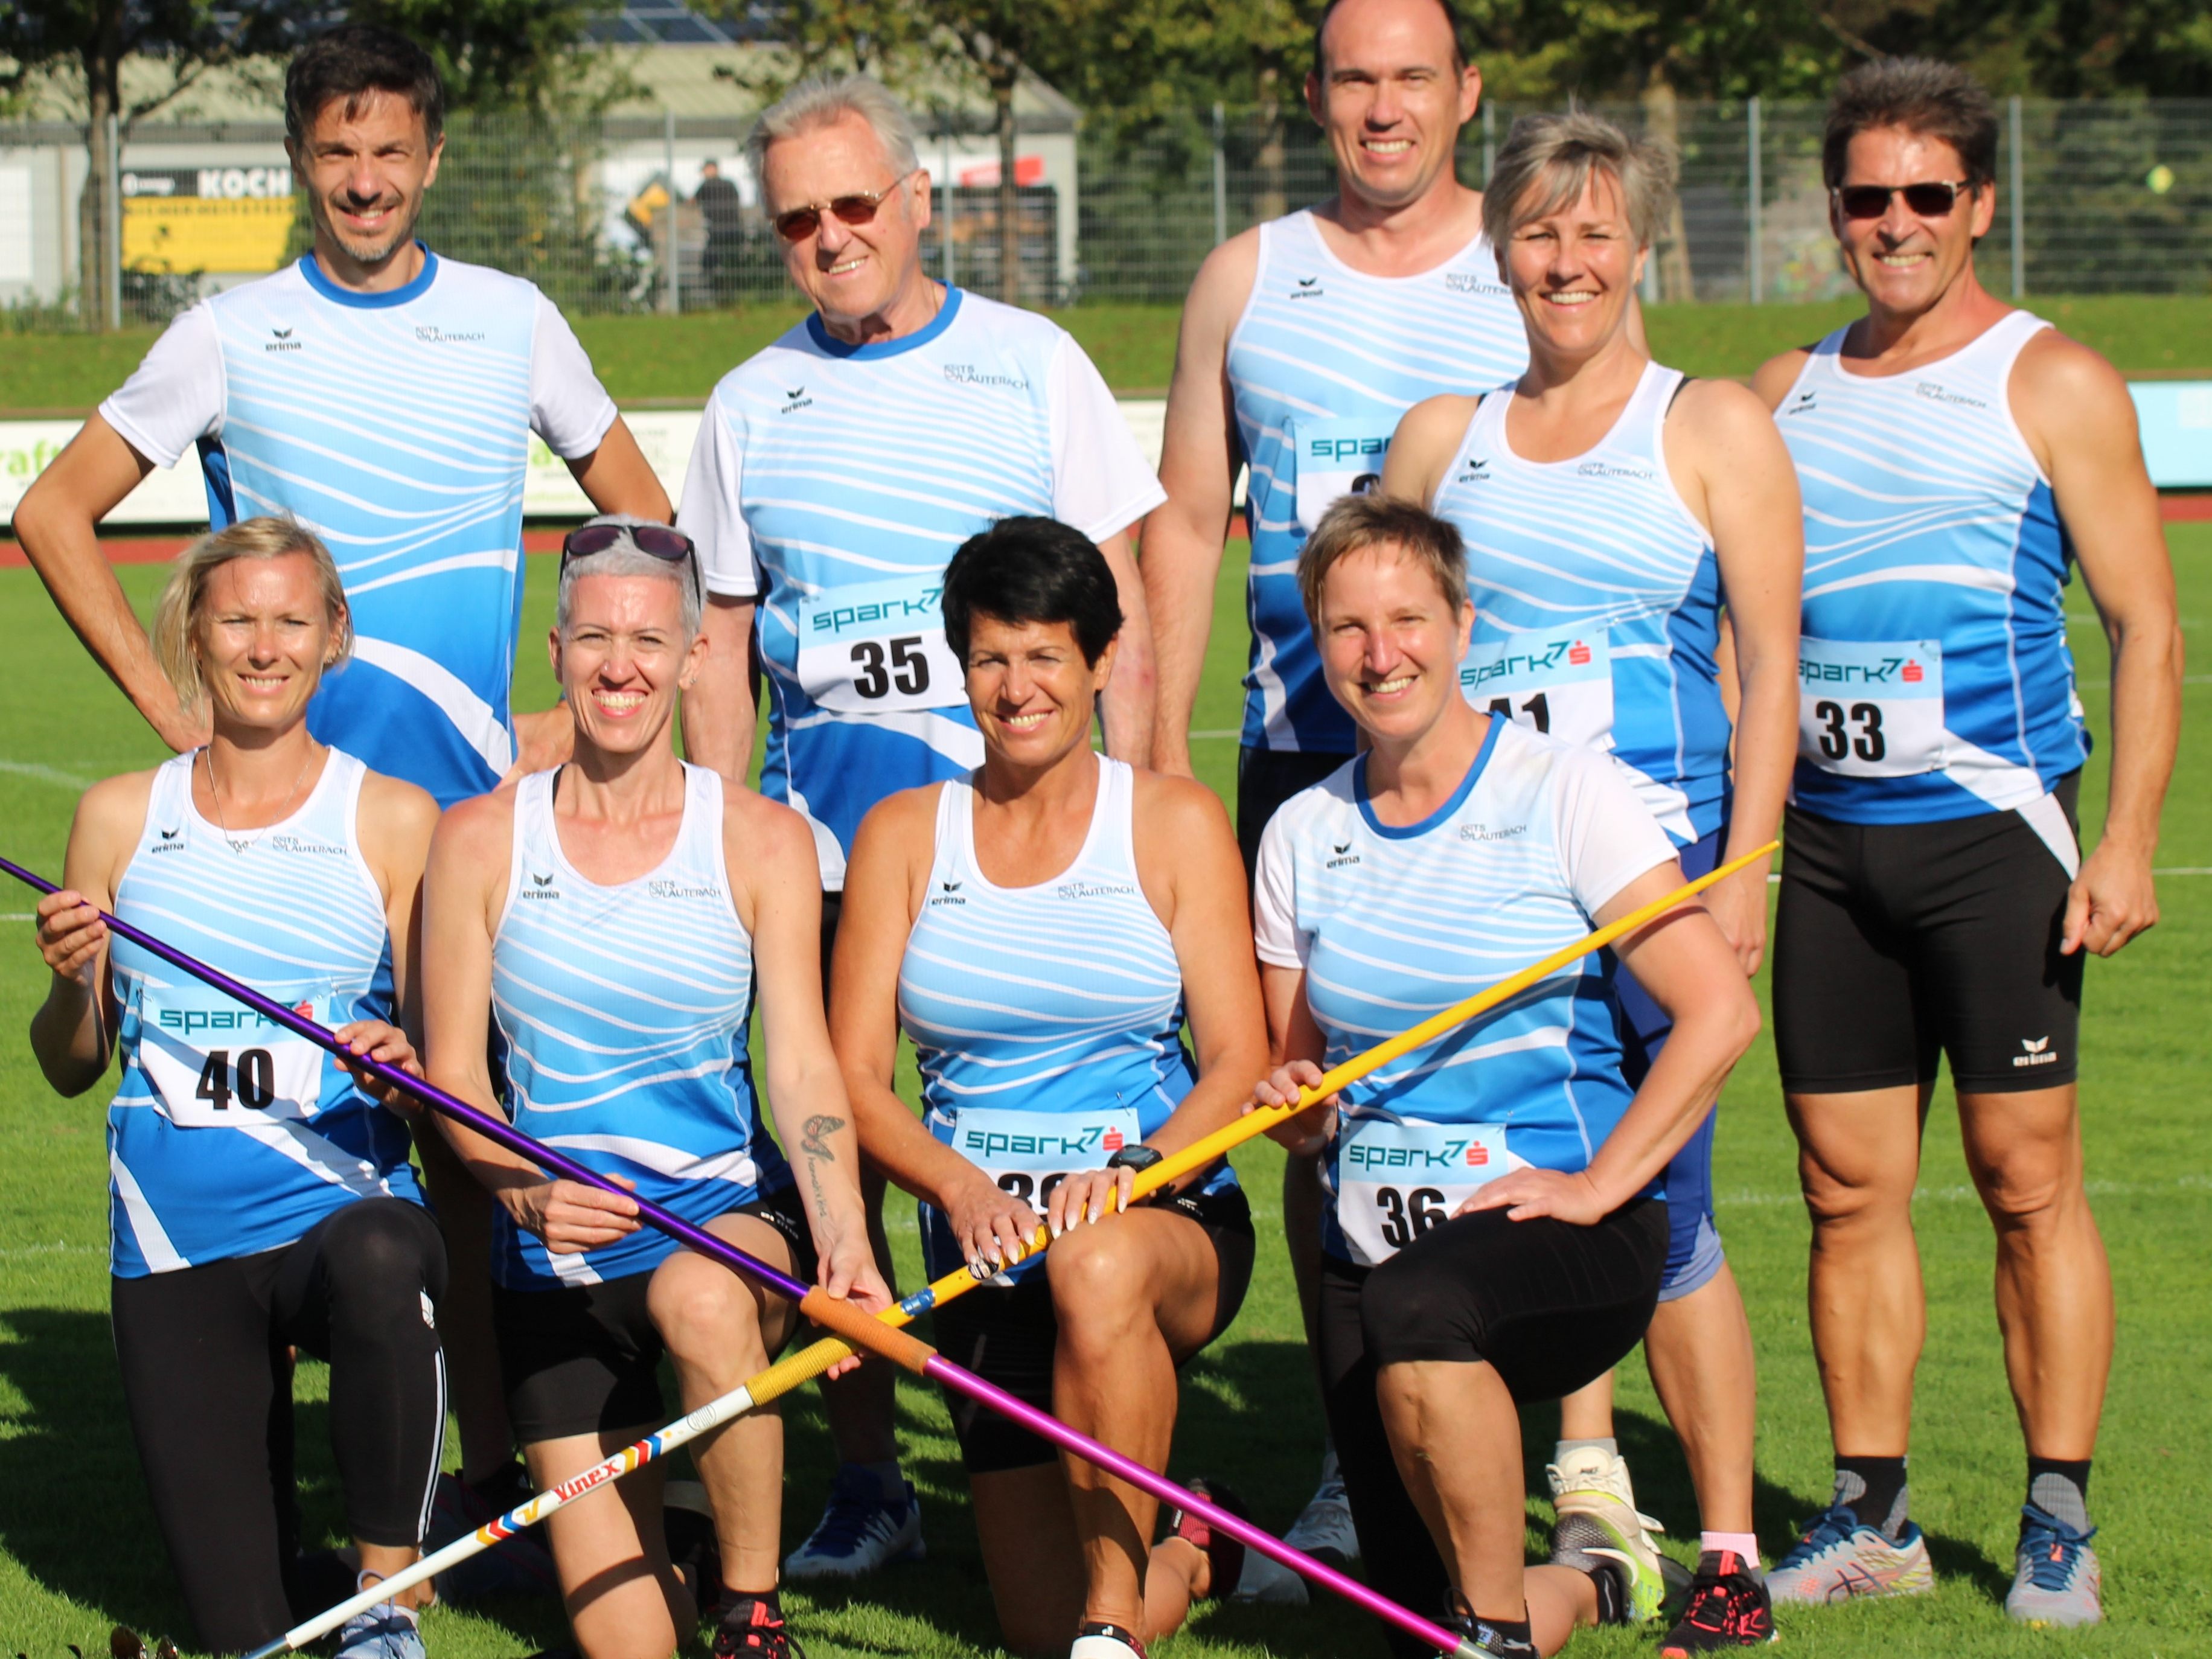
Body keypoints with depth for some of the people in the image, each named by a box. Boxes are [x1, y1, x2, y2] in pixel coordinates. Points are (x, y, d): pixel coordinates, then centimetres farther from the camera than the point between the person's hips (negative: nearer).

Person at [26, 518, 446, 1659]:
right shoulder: (121, 818, 9)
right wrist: (72, 985, -9)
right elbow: (68, 1068, 12)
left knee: (379, 1262, -42)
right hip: (177, 1243, 2)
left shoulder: (394, 820, 5)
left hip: (346, 1203, -2)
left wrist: (404, 1062, -20)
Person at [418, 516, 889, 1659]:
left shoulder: (762, 842, 0)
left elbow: (803, 1064, -8)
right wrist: (527, 1193, -22)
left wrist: (843, 1243, -25)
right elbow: (452, 1073, -1)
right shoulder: (480, 842, 1)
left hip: (735, 1209, -1)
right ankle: (659, 1549, 32)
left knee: (701, 1297, -40)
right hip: (559, 1260, 1)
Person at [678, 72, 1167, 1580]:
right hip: (820, 811, 3)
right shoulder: (753, 407, 11)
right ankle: (867, 1484, 7)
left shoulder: (1031, 368, 3)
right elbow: (722, 653, 15)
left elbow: (1120, 612, 4)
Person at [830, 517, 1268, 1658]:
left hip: (1169, 1222, -3)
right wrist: (956, 1183, -19)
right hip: (985, 1244, 3)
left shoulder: (1174, 823, 3)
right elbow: (853, 1074, 1)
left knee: (1100, 1269, -41)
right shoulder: (904, 834, 7)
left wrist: (1138, 1168, -24)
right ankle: (1189, 1554, 33)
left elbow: (1238, 1061, -3)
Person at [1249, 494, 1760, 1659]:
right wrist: (1291, 1103, -7)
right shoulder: (1303, 835, 10)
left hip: (1569, 1234, -5)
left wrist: (1595, 1185, -16)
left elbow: (1720, 1012, -11)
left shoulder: (1563, 795, -4)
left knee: (1417, 1308, -39)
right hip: (1375, 1245, 5)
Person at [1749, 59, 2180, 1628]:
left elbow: (2147, 626, -3)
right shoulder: (1786, 393, 13)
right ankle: (1871, 1514, 12)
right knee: (1849, 1187, 5)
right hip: (1826, 838, 4)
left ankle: (2061, 1524, 1)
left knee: (2028, 1179, -4)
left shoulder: (2055, 387, 0)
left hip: (1993, 827, -4)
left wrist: (2129, 840, -12)